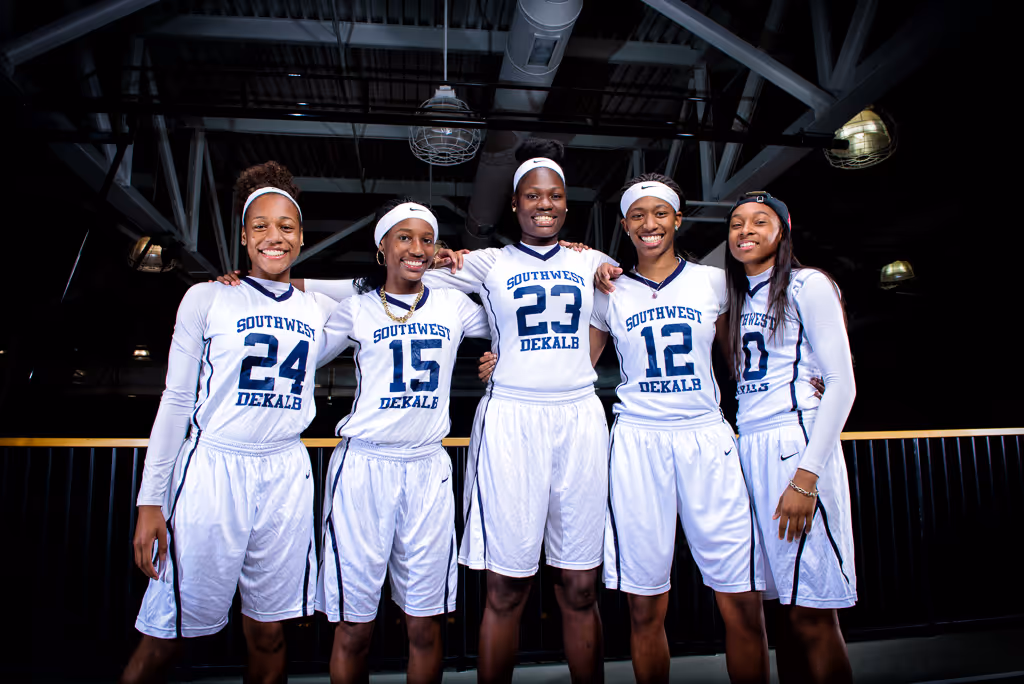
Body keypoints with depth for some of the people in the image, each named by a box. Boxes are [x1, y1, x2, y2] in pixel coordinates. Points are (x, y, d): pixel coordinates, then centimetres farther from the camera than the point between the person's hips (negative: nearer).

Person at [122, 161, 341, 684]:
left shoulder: (320, 309, 8)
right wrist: (150, 501, -1)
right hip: (212, 469, -2)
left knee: (268, 636, 11)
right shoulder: (207, 298, 2)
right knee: (165, 638, 4)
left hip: (287, 477, 3)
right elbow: (176, 400, 2)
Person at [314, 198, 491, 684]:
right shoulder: (357, 309, 4)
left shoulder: (453, 306, 9)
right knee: (354, 628, 5)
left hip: (428, 468, 2)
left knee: (425, 626, 8)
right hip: (364, 465, -1)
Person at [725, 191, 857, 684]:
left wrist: (807, 477, -17)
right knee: (786, 607, 9)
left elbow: (841, 383, -8)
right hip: (749, 449, 6)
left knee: (811, 613, -4)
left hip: (796, 445, -6)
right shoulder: (737, 296, 19)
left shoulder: (808, 285, -1)